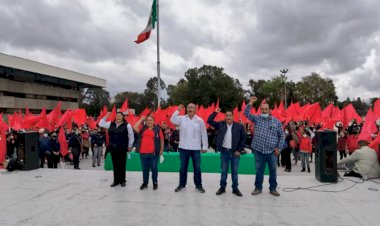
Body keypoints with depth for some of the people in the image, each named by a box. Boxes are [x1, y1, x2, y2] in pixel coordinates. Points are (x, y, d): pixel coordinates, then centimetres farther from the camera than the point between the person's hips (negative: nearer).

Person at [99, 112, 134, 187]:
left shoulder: (127, 125, -6)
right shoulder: (111, 124, 6)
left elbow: (131, 137, 0)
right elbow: (101, 124, 13)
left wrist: (130, 146, 2)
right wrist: (106, 116, 5)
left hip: (122, 149, -4)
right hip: (113, 149, 4)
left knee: (122, 165, 5)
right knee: (115, 165, 11)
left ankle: (122, 180, 16)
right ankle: (116, 180, 20)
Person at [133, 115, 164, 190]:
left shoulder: (157, 129, 1)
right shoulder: (143, 129, 10)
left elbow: (162, 140, 3)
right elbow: (135, 128, -5)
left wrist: (161, 151, 0)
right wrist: (141, 119, 2)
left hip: (153, 153, -3)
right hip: (143, 153, 3)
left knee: (154, 168, 6)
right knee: (145, 169, 12)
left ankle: (155, 183, 18)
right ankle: (145, 183, 23)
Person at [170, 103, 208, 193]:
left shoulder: (200, 120, 1)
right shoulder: (182, 118, 3)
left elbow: (204, 134, 2)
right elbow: (172, 120, -14)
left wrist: (204, 147, 0)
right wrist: (178, 110, -15)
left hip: (195, 148, -1)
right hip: (183, 147, 1)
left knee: (197, 168, 6)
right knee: (183, 167, 10)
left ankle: (198, 185, 18)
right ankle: (182, 185, 22)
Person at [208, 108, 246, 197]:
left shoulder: (239, 126, -3)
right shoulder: (221, 124, 1)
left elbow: (243, 139, 0)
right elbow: (209, 121, 2)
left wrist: (239, 150, -5)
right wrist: (215, 112, -6)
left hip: (235, 152, -1)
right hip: (224, 151, 1)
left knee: (234, 171, 8)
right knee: (224, 171, 9)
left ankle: (235, 188, 18)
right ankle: (222, 187, 20)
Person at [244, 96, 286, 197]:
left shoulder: (276, 121, 3)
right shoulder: (257, 118, 4)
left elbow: (282, 136, 6)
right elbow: (246, 113, -4)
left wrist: (279, 148, -2)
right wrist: (251, 102, -14)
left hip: (272, 151, 0)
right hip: (259, 150, 0)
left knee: (273, 170, 9)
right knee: (259, 170, 10)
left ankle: (273, 189, 23)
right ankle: (258, 188, 23)